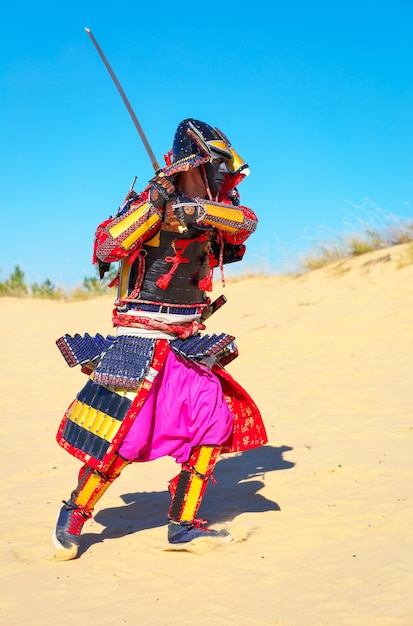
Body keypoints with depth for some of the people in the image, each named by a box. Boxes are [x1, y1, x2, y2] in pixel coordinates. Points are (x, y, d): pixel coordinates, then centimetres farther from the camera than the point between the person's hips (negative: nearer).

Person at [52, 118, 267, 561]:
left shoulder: (209, 213, 8)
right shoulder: (143, 206, -10)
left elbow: (247, 221, -11)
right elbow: (105, 249, -23)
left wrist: (195, 210, -26)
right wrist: (153, 205, -28)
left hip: (188, 345, 7)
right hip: (139, 343, -6)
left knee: (214, 421, -2)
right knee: (119, 439, -9)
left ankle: (183, 525, 9)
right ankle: (72, 519, 12)